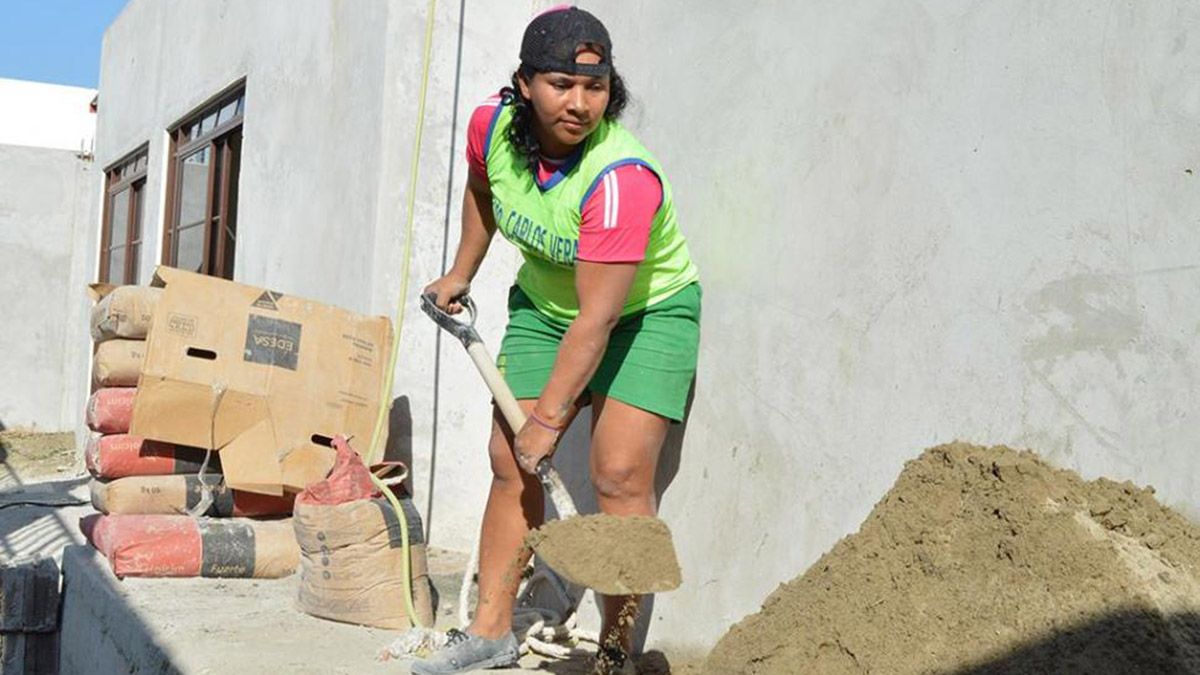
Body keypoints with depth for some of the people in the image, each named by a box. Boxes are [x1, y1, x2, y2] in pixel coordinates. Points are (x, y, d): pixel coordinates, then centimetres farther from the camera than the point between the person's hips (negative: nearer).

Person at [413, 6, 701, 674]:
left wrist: (547, 418, -29)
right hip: (543, 305, 6)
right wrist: (462, 274, 16)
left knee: (620, 475, -17)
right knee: (510, 462, 2)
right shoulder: (492, 125, -15)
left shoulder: (622, 178, -34)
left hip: (647, 313, -6)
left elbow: (597, 319, -32)